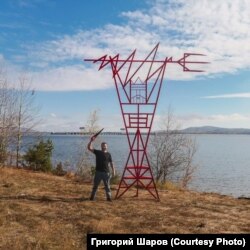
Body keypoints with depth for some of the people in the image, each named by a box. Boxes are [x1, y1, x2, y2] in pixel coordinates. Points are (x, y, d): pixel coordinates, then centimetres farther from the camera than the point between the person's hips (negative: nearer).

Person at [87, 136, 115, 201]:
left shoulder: (108, 154, 3)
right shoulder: (97, 152, 3)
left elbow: (111, 163, 5)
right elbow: (89, 148, -5)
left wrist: (113, 170, -3)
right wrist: (91, 141, -18)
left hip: (106, 172, -1)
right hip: (98, 172, 1)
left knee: (107, 186, 4)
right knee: (95, 185, 10)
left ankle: (109, 197, 12)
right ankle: (92, 197, 22)